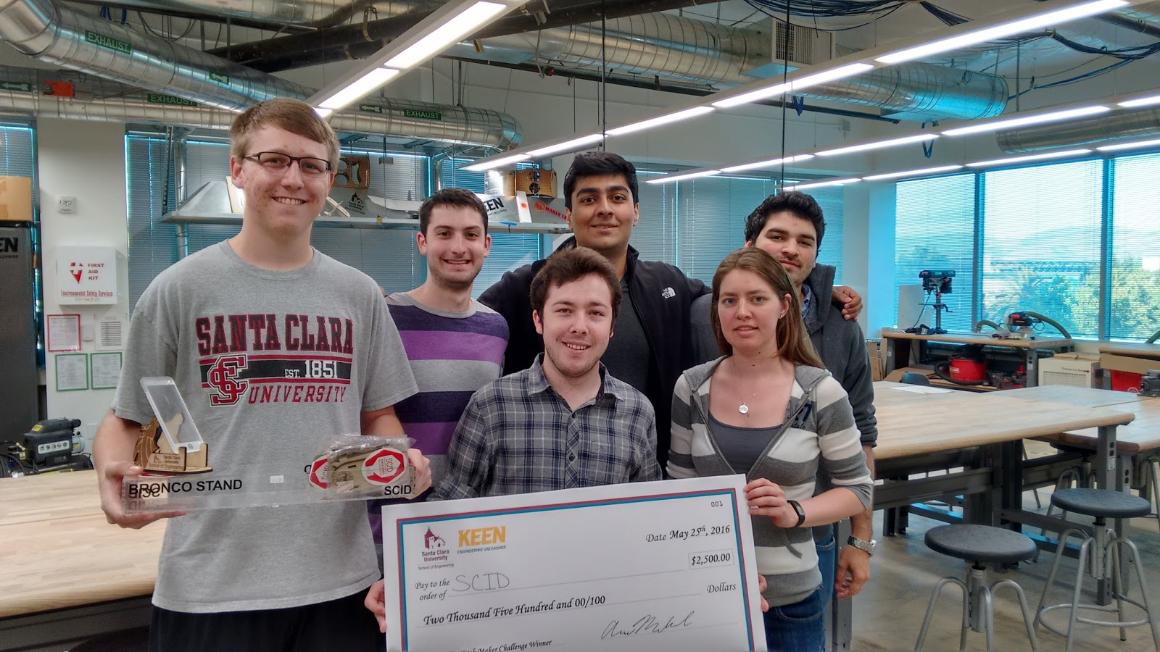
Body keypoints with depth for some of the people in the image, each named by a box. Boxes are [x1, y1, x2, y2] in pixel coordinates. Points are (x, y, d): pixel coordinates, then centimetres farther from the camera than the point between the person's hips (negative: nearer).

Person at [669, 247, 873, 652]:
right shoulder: (691, 388, -3)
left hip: (789, 598, -1)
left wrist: (794, 512, -18)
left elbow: (858, 489, -2)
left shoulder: (820, 392, -9)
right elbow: (679, 486, 5)